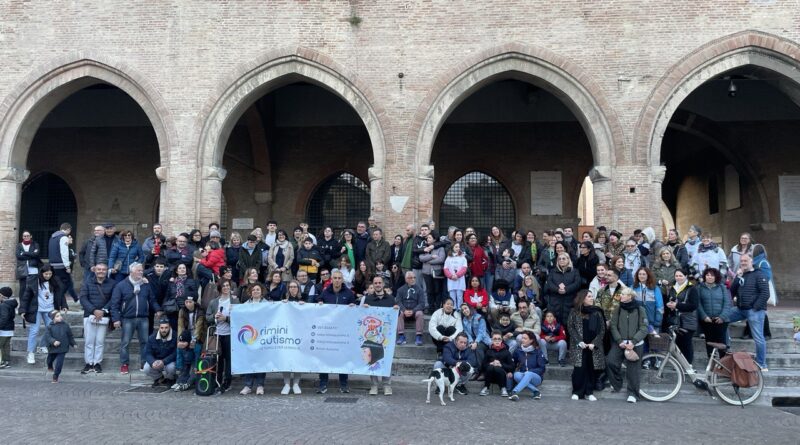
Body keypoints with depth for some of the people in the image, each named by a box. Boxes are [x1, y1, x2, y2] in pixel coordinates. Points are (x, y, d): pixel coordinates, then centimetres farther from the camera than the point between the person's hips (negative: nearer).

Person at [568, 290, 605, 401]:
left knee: (592, 369, 0)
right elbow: (570, 327, -1)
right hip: (579, 347, -2)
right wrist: (579, 342, -11)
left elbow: (602, 330, 4)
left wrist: (594, 343, -8)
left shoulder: (597, 312, 7)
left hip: (593, 347, 2)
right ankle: (577, 392, 2)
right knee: (579, 368, -8)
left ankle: (589, 392, 10)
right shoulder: (574, 312, 3)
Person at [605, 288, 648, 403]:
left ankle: (633, 393, 14)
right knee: (610, 361, -16)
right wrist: (619, 341, -10)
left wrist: (633, 342, -16)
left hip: (635, 344, -2)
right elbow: (613, 326, 3)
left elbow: (644, 328, -6)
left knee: (633, 370, -1)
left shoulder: (640, 310, -2)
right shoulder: (618, 309, 5)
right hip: (620, 343, 2)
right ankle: (616, 384, 6)